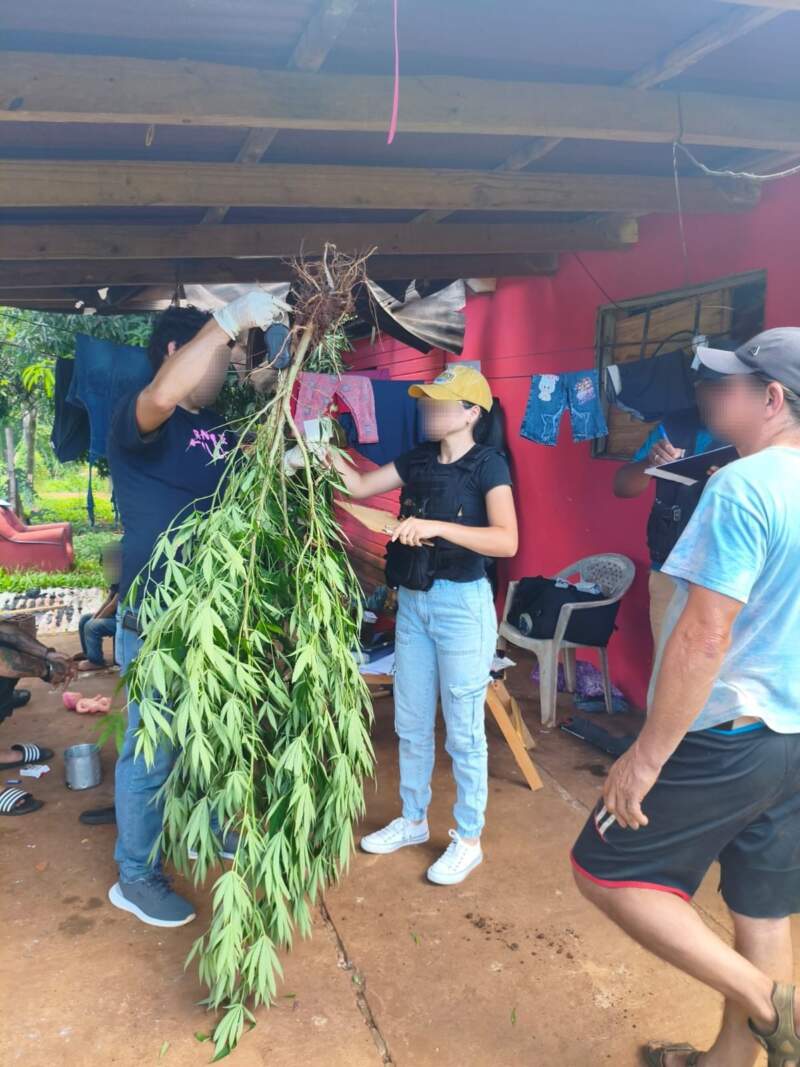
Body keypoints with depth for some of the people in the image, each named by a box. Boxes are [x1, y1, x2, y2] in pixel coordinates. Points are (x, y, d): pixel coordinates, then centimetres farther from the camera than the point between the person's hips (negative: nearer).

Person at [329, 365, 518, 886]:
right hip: (413, 601, 7)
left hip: (462, 603, -7)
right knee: (411, 724, 16)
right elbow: (359, 486, 9)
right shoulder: (418, 460, 8)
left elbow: (507, 541, -23)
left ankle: (468, 840, 20)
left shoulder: (488, 464, -10)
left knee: (463, 731, 4)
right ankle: (413, 821, 34)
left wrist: (436, 526, -32)